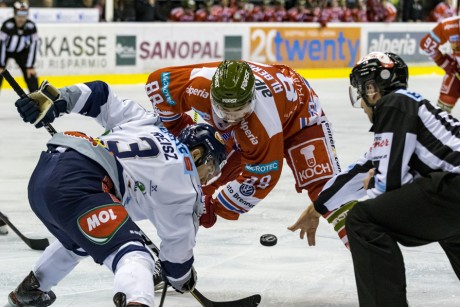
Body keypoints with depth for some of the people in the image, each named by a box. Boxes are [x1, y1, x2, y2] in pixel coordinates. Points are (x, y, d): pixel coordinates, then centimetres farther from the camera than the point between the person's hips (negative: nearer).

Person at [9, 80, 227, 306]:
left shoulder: (148, 122, 27)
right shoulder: (185, 187, 7)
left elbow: (100, 95, 24)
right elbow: (178, 245, 11)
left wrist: (53, 99, 17)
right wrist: (181, 276, 31)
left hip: (43, 173, 9)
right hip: (77, 184, -9)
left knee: (78, 241, 38)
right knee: (133, 255, -16)